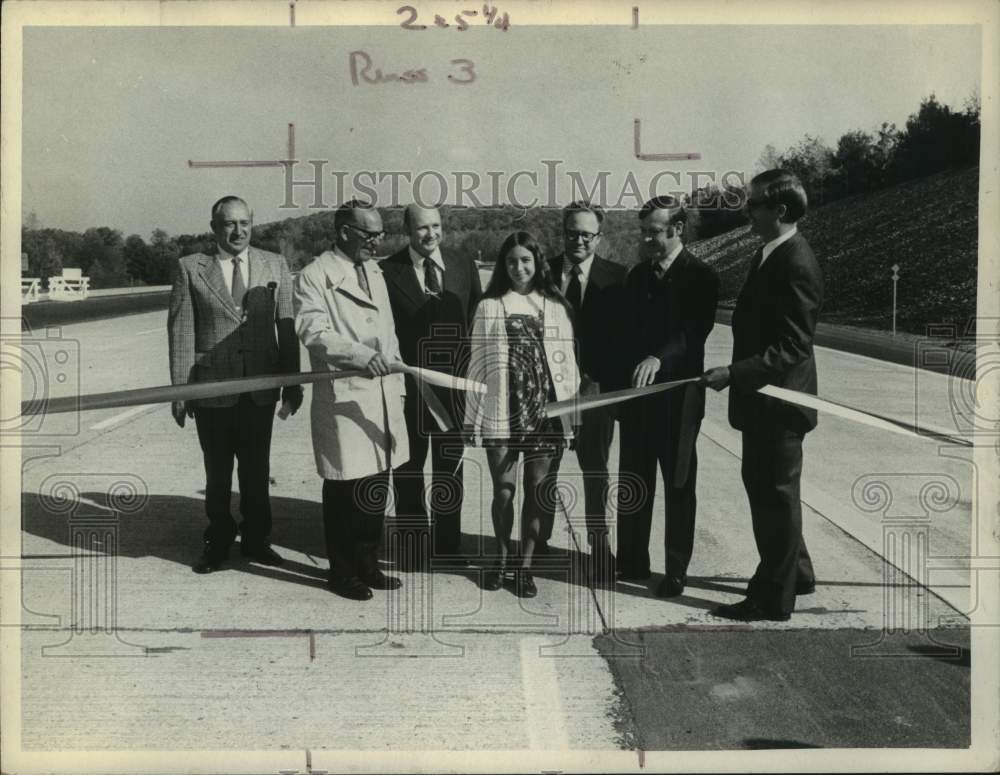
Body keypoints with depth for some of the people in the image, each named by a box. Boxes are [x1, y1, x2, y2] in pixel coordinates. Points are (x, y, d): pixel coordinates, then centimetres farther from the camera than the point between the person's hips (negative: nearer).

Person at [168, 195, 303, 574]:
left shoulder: (275, 266, 4)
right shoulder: (190, 268, -1)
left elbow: (287, 327, 4)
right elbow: (180, 331, -3)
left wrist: (293, 382, 1)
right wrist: (180, 390, -6)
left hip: (261, 388, 1)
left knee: (256, 469, 12)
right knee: (217, 471, 12)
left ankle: (256, 540, 29)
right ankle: (217, 542, 29)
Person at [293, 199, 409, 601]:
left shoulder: (374, 272, 18)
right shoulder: (314, 276, -7)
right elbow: (313, 331, -20)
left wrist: (397, 384, 15)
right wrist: (360, 355, -33)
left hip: (382, 397, 7)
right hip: (342, 398, -7)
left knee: (376, 489, 12)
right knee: (344, 492, 3)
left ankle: (367, 564, 27)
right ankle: (342, 572, 18)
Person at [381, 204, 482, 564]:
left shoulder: (465, 267, 2)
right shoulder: (388, 271, -7)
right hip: (407, 385, -2)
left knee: (450, 466, 11)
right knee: (408, 467, 12)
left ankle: (448, 545, 23)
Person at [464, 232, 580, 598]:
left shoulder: (556, 308, 5)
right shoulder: (489, 307, 1)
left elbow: (567, 364, 6)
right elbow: (478, 364, 2)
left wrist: (571, 415, 3)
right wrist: (472, 417, 1)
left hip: (547, 414, 1)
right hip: (501, 414, -1)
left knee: (537, 493, 6)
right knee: (503, 491, 5)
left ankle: (526, 564, 21)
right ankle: (503, 556, 27)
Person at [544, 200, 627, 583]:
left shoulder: (615, 276, -3)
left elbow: (622, 334, -4)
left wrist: (599, 380, -11)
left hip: (595, 386, -1)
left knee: (595, 469, 11)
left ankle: (599, 545, 24)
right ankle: (538, 541, 25)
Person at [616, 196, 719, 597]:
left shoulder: (700, 277, -7)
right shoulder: (637, 275, 12)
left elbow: (693, 332, -20)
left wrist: (658, 358, -36)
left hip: (677, 396, -6)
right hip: (635, 392, 6)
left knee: (678, 485, 4)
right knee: (632, 482, 11)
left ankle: (676, 569, 14)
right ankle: (632, 561, 23)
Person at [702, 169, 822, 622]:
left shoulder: (795, 265, -21)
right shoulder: (769, 253, 9)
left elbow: (793, 346, -25)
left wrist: (734, 373, -27)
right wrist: (738, 374, 16)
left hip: (778, 398, -10)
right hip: (761, 396, 10)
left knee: (776, 495, 3)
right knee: (762, 485, 21)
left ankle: (773, 598, 19)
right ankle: (794, 572, 38)